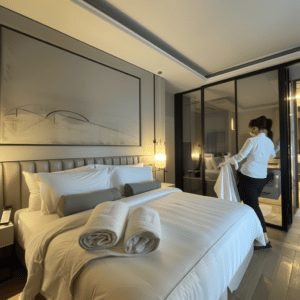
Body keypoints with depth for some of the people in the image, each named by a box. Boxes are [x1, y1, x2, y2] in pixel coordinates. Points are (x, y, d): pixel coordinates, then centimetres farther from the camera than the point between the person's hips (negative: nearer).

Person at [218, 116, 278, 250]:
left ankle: (264, 239, 8)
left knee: (252, 206, 1)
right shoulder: (270, 142, 9)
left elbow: (239, 157, -11)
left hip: (249, 177, -8)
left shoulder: (252, 141, -14)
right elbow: (272, 155, 29)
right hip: (262, 178, 8)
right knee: (254, 204, 18)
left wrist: (224, 162, 3)